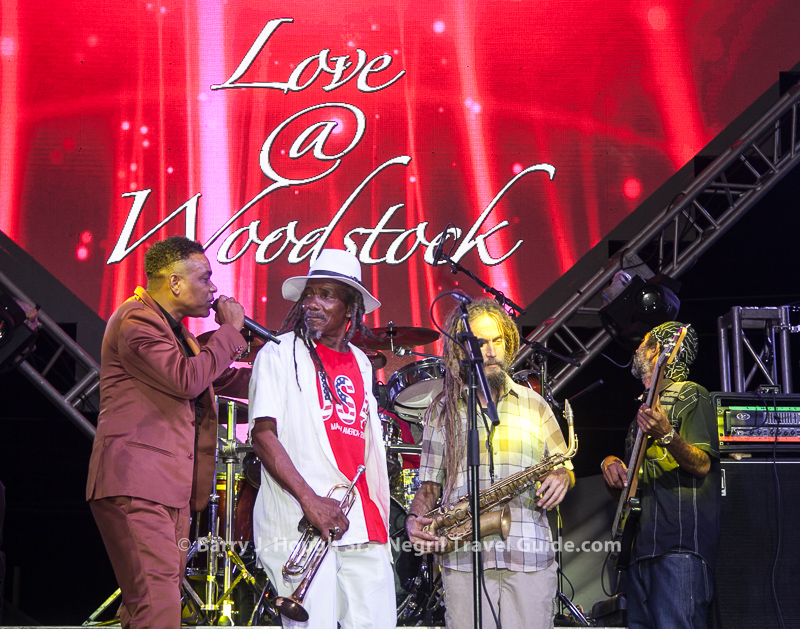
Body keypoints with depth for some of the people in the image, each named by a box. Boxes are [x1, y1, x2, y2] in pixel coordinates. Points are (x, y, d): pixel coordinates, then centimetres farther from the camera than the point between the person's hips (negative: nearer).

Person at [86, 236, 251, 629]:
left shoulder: (172, 330, 23)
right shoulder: (135, 320, -8)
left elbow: (221, 379, 29)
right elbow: (187, 379, -21)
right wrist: (230, 330, -9)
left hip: (171, 489, 10)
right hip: (135, 483, -10)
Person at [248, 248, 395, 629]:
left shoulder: (360, 363, 19)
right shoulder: (279, 354, 1)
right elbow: (262, 435, -8)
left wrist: (379, 513, 13)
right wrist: (309, 499, -19)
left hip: (361, 524, 6)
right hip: (298, 525, -5)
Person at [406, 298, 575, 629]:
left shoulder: (533, 404, 14)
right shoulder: (443, 410, 12)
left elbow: (564, 467, 19)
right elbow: (430, 485, 13)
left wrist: (561, 477, -4)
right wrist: (414, 520, -7)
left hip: (530, 556, 1)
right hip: (463, 559, -1)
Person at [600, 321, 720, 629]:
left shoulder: (690, 396, 1)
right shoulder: (645, 406, 26)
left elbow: (703, 465, -11)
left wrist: (667, 436, -29)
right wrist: (610, 462, 8)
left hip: (680, 544, -9)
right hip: (640, 545, 9)